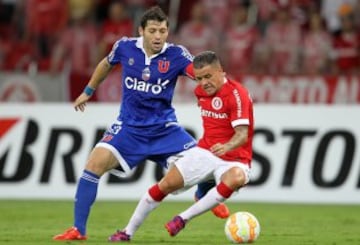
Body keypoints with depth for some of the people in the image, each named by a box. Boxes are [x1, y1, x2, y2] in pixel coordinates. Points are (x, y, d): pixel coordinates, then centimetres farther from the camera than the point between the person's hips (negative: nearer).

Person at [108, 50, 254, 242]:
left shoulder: (237, 94, -19)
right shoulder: (201, 91, 4)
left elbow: (242, 134, -29)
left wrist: (226, 147, -47)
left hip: (232, 158, -6)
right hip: (204, 152, 6)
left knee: (236, 178, -39)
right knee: (166, 184, -7)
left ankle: (184, 218, -27)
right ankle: (128, 232, 9)